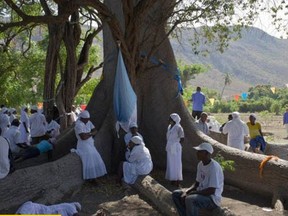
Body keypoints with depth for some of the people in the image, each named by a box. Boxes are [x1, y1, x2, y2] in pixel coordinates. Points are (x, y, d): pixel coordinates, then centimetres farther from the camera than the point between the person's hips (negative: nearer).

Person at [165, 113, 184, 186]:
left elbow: (182, 138, -15)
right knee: (170, 164, 12)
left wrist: (178, 146, -8)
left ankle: (177, 180, 4)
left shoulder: (178, 128, -15)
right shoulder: (169, 127, 9)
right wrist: (168, 146, 12)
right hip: (170, 148, 8)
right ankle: (172, 180, 21)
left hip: (176, 148, -8)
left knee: (176, 163, -2)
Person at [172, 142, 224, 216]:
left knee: (190, 199, -34)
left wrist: (191, 193, -21)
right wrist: (187, 191, -4)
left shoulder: (214, 167, -22)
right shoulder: (200, 164, 6)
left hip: (213, 199, -9)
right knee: (176, 194, 4)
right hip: (201, 193, 9)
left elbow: (212, 190, -25)